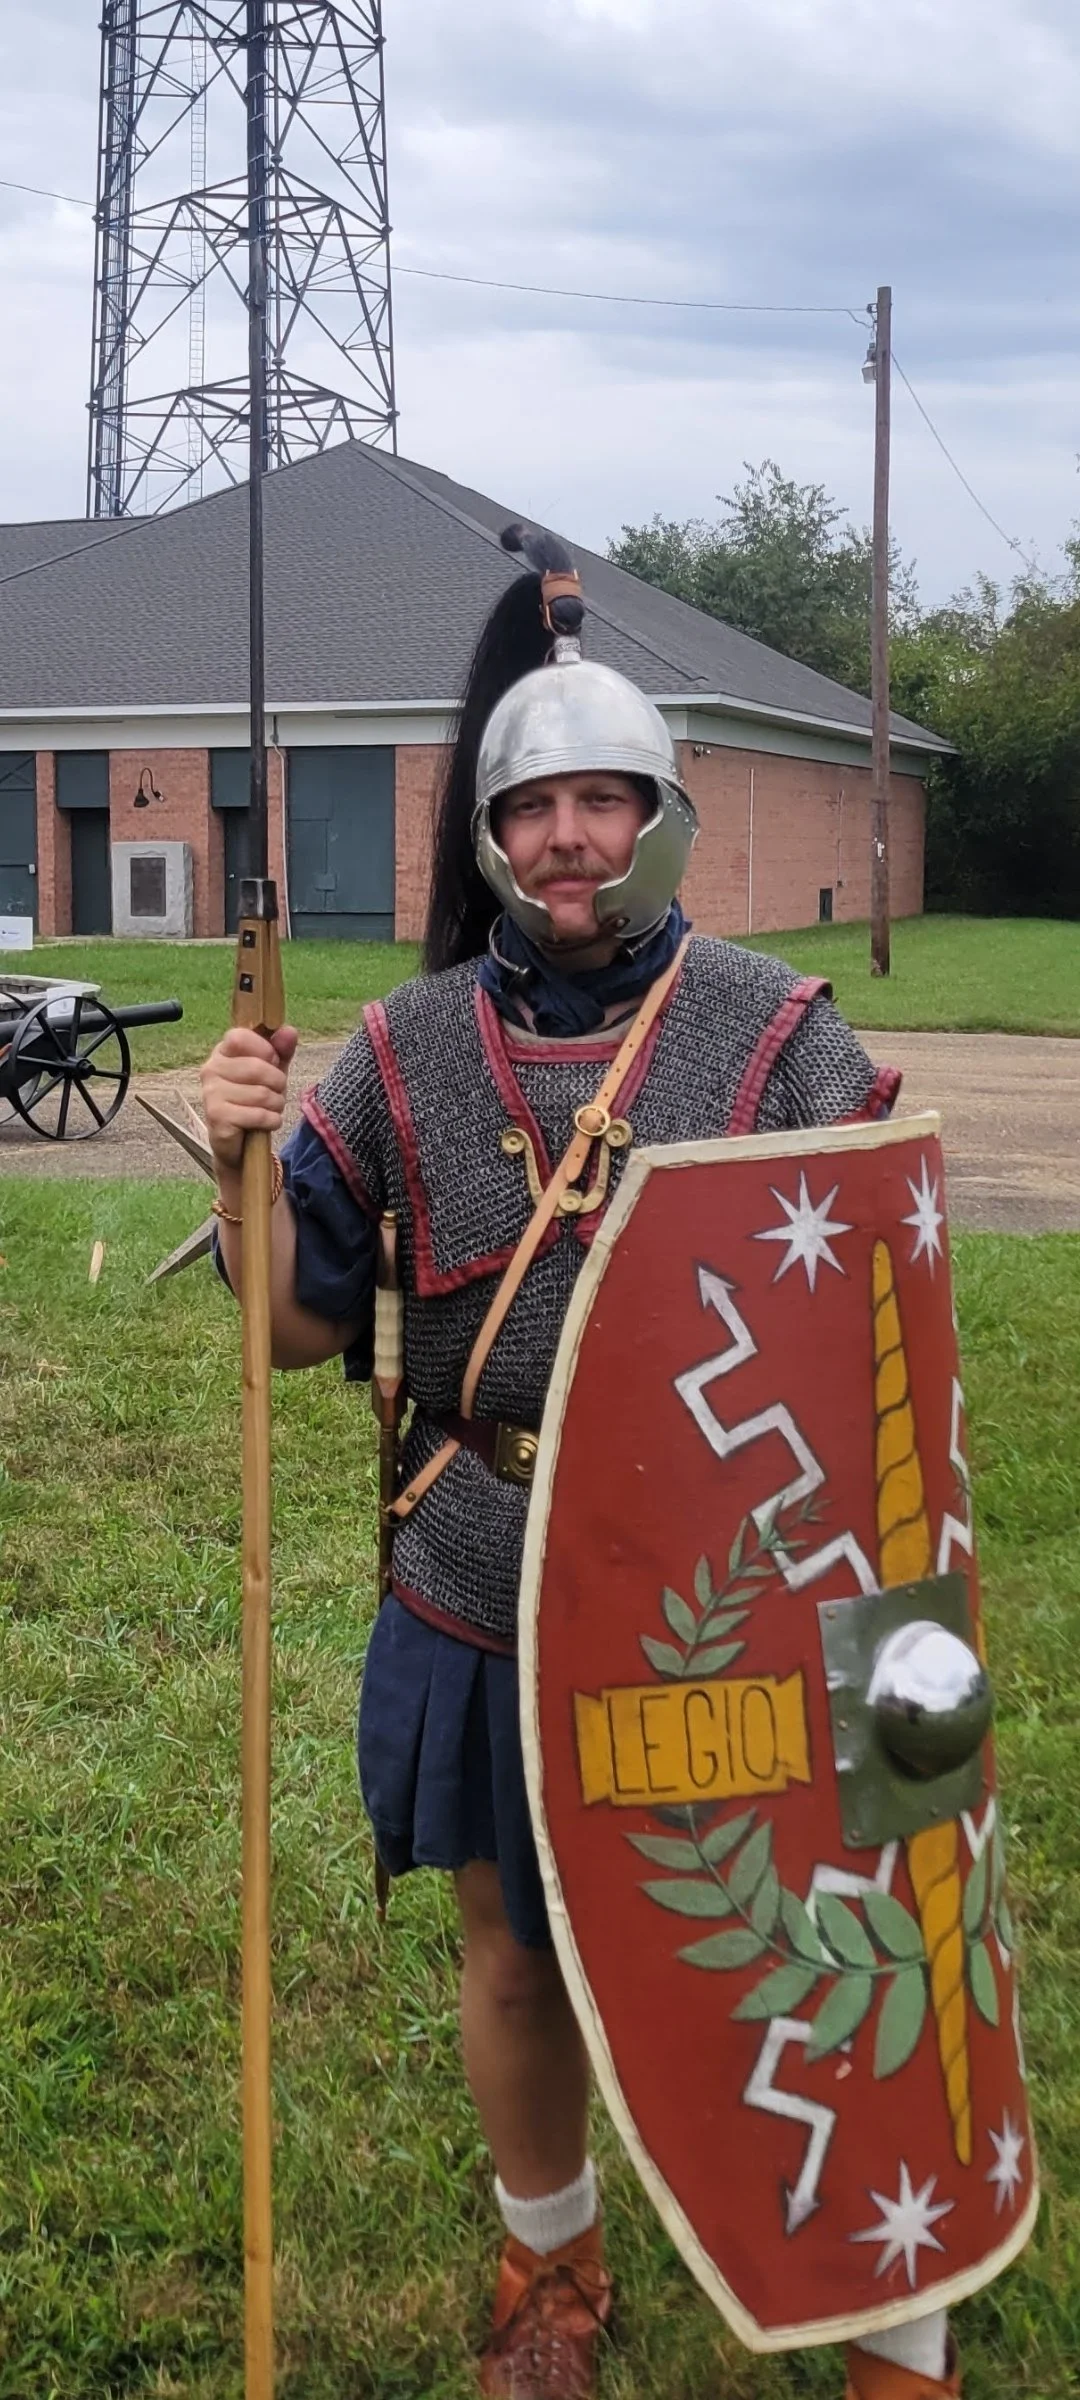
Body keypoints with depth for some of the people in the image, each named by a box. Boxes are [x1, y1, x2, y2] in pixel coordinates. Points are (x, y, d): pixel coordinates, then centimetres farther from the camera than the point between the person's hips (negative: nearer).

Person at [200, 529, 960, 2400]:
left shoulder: (776, 1033, -8)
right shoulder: (405, 1052, -2)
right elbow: (301, 1327, 2)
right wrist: (242, 1164, -16)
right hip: (484, 1627, 3)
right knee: (515, 1965, 20)